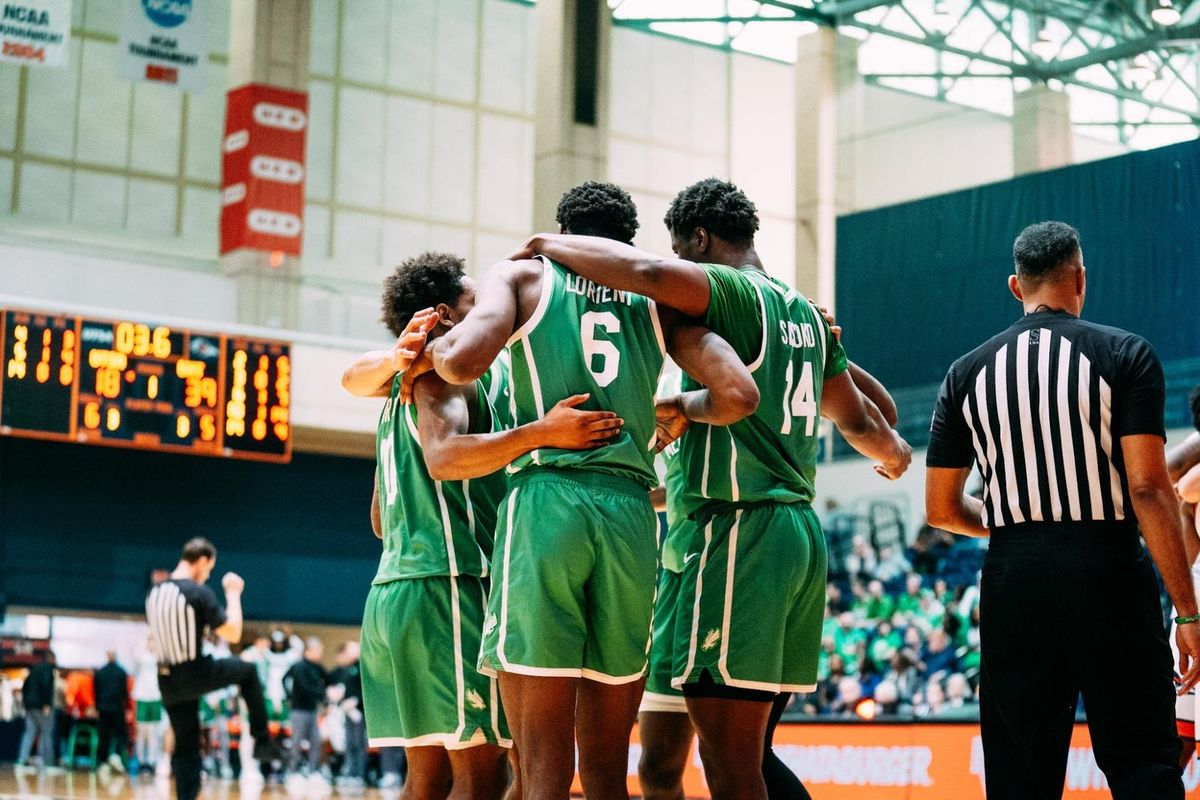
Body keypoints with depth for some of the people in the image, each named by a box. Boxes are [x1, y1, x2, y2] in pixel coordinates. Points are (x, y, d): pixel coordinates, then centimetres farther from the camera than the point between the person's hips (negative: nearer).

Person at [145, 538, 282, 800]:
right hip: (195, 674, -6)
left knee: (185, 746, 13)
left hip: (167, 682, 6)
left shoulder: (154, 593, 9)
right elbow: (233, 634, -11)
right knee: (247, 670, 20)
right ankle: (262, 741, 20)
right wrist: (233, 594, 0)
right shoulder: (199, 592, -14)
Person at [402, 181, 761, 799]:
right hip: (631, 515, 3)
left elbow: (463, 360, -9)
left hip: (545, 502, -3)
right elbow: (739, 394, 4)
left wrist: (428, 351, 13)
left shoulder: (525, 273, 10)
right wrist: (682, 408, 25)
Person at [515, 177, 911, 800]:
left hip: (739, 530, -9)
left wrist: (551, 245, -11)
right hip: (801, 533, 9)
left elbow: (650, 272, -28)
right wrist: (894, 453, 52)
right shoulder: (806, 313, 18)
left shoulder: (732, 293, -7)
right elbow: (859, 421, 29)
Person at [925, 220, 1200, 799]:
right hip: (1108, 570, -3)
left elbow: (941, 509, 10)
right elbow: (1147, 488, -11)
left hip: (1011, 578, 3)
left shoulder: (967, 373, 9)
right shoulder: (1125, 355, -2)